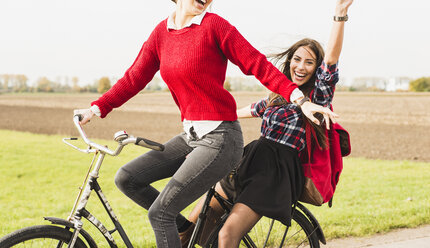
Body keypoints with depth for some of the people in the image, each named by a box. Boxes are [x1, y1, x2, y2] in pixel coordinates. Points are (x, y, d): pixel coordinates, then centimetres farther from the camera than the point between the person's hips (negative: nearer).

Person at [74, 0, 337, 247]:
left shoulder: (214, 25, -9)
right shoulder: (161, 32, 8)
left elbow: (257, 63, -12)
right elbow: (135, 78, 9)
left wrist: (299, 99, -21)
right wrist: (96, 109, 2)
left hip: (220, 138, -7)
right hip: (191, 135, 7)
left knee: (159, 212, -10)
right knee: (126, 178, 2)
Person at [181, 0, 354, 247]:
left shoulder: (318, 95, -3)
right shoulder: (279, 95, 17)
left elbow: (331, 61, -20)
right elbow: (257, 109, 37)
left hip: (278, 171, -7)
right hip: (250, 162, 7)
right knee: (189, 227, 5)